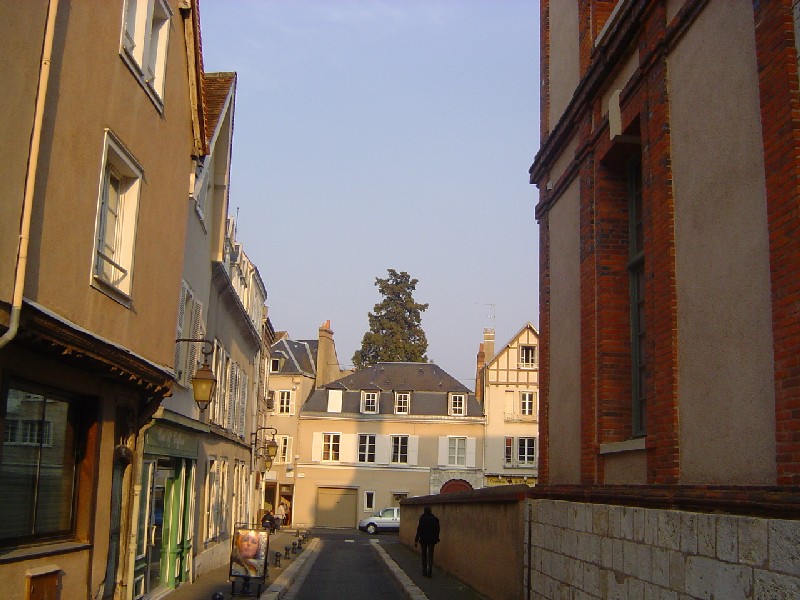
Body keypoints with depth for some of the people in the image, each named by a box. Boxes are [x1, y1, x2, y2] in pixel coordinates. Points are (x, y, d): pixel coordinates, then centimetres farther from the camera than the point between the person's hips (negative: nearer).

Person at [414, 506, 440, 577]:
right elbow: (437, 529, 3)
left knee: (424, 555, 13)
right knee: (430, 555, 5)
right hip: (432, 540, 1)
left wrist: (416, 540, -7)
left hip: (423, 539, -1)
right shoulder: (435, 519, -2)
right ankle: (429, 572, -3)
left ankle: (424, 571, 16)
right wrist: (436, 539, 13)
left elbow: (419, 530, -11)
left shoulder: (422, 519, -10)